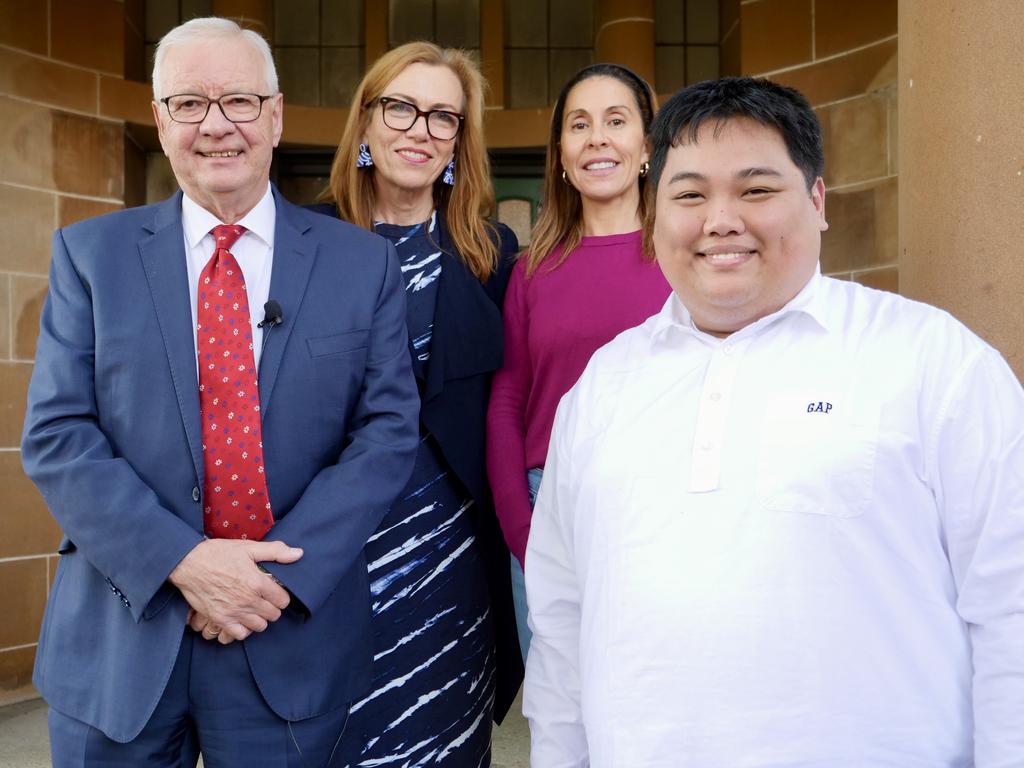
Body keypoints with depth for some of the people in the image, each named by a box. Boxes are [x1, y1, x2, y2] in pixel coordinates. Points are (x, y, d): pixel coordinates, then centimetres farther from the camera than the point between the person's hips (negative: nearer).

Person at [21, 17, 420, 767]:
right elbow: (56, 435, -4)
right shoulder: (90, 253, 2)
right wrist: (182, 561, -15)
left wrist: (283, 572, -14)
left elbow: (389, 429, -4)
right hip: (121, 639, 1)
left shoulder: (363, 262, 0)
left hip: (295, 637, 0)